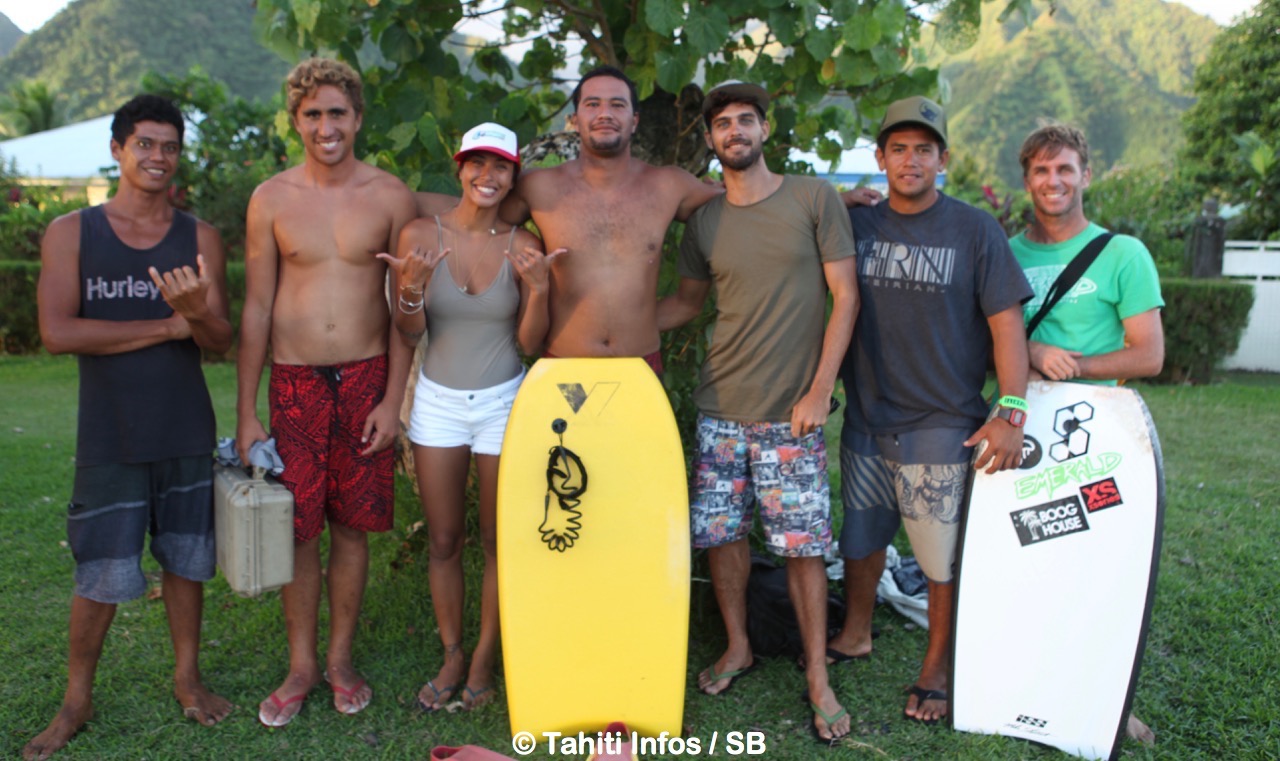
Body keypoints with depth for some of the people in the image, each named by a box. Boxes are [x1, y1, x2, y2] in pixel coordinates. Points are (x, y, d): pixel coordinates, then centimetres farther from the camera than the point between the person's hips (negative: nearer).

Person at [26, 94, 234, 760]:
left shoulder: (200, 238, 3)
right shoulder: (71, 233, -1)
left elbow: (221, 342, -3)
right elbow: (57, 331, -14)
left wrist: (197, 311, -27)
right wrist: (169, 326, -13)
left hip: (187, 434, 2)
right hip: (109, 436, -2)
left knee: (185, 559, 12)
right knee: (101, 576, 4)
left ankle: (187, 676, 31)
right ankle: (77, 699, 25)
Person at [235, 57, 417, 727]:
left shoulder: (390, 197, 0)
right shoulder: (272, 200, 2)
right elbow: (256, 308, 4)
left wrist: (393, 397, -4)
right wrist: (245, 413, 1)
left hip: (365, 378, 0)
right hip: (295, 381, 1)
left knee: (351, 524, 9)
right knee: (296, 528, 5)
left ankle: (340, 657, 26)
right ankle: (301, 665, 23)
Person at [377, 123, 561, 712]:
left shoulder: (523, 246, -6)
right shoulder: (420, 235, -5)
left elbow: (530, 343, -6)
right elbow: (409, 335, -3)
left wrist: (538, 289, -22)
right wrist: (411, 289, -22)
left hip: (503, 402, 0)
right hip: (438, 400, 1)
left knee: (498, 540, 8)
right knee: (443, 541, 10)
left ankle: (484, 657, 27)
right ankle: (451, 656, 28)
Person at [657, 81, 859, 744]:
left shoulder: (814, 198, -3)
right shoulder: (703, 221, 7)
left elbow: (845, 297, -3)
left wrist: (819, 390, -10)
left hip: (791, 413, -3)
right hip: (719, 407, 4)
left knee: (802, 546, 1)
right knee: (719, 532, 9)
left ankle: (818, 677, 18)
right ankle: (737, 648, 31)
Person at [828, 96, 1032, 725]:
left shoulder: (974, 230, -4)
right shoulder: (856, 224, 5)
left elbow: (1006, 323, -7)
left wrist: (1010, 413, -16)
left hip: (943, 422, -3)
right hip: (866, 416, 4)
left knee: (944, 555, 3)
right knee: (860, 537, 17)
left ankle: (937, 668, 22)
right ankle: (855, 634, 39)